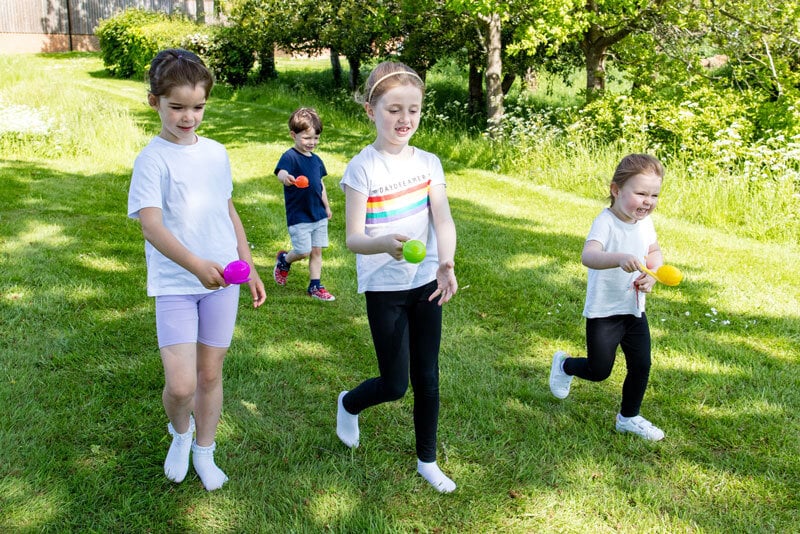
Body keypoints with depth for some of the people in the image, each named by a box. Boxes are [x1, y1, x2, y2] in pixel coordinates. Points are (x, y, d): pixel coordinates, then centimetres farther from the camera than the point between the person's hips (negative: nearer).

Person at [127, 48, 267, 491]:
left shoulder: (216, 153, 7)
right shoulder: (152, 159, -9)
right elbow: (151, 224, -19)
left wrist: (249, 268, 18)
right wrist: (194, 264, -35)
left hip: (222, 280, 4)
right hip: (175, 284, -4)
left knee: (211, 372, 12)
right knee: (181, 384, -9)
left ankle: (204, 452, 32)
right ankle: (180, 432, 26)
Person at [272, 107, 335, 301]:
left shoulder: (316, 160, 9)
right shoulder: (290, 157, -13)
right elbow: (281, 171, -35)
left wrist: (327, 206, 25)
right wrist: (286, 178, -58)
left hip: (318, 214, 6)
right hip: (298, 216, -6)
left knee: (317, 251, 9)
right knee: (303, 252, -5)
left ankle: (315, 286, 20)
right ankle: (283, 260, 27)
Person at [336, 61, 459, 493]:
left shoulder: (428, 163, 0)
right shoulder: (362, 168, -12)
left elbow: (443, 219, -10)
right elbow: (353, 239, -16)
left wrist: (446, 264, -29)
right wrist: (384, 243, -38)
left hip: (426, 282, 4)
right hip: (384, 289, -4)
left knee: (427, 378, 10)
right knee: (395, 384, 2)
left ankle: (427, 461, 29)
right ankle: (348, 404, 36)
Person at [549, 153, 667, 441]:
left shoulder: (645, 222, -1)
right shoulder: (606, 222, -24)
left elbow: (655, 252, 16)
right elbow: (588, 256, -42)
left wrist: (651, 275, -6)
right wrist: (620, 258, -61)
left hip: (634, 309, 7)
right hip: (604, 312, -6)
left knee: (641, 366, 9)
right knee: (599, 371, 1)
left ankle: (629, 417, 31)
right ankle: (564, 365, 34)